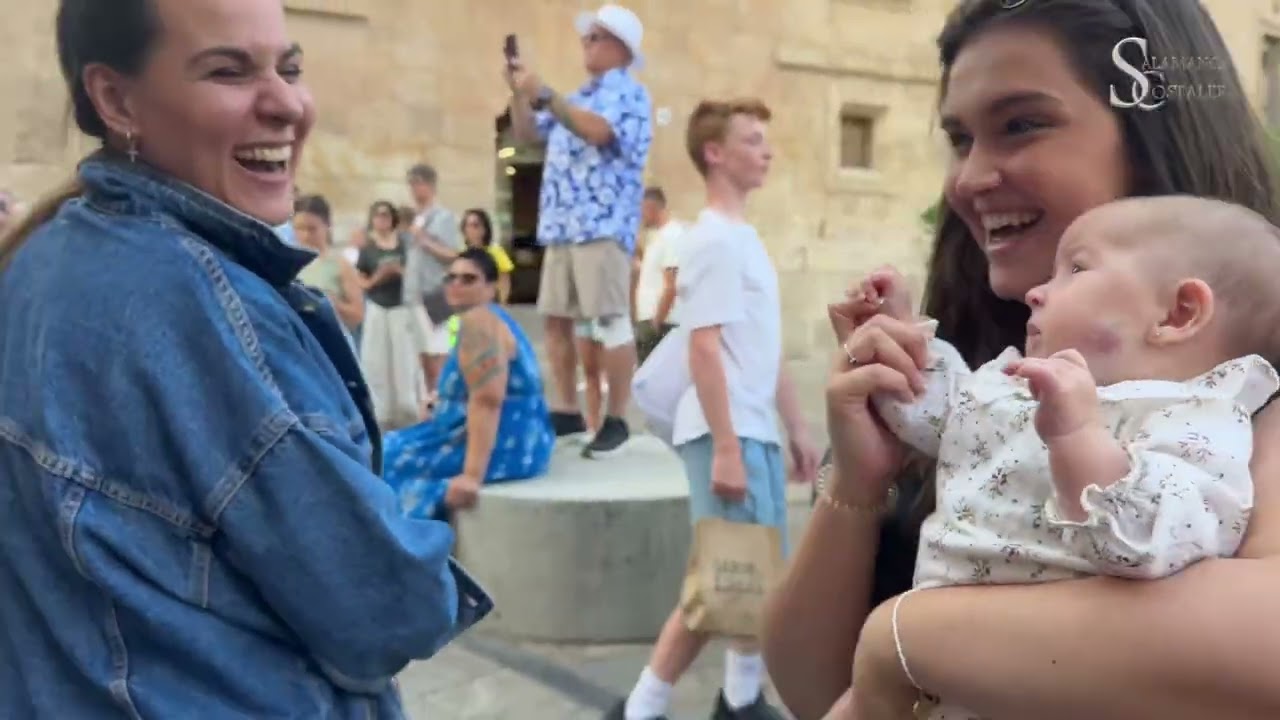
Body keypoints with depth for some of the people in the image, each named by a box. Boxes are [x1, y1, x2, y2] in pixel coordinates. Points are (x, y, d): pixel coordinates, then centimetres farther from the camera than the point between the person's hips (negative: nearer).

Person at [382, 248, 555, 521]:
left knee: (392, 459, -5)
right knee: (403, 447, 21)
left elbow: (487, 400, -26)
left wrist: (473, 475, -31)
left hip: (504, 447, -11)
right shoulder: (493, 317, 16)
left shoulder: (478, 321, -14)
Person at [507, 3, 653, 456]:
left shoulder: (628, 92, -1)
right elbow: (526, 135, 25)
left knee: (610, 321, -8)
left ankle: (617, 421, -4)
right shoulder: (575, 98, 24)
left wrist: (543, 95, -17)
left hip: (602, 223, -9)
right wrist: (519, 93, 10)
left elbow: (597, 131, -20)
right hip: (561, 224, 9)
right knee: (557, 319, 8)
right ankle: (567, 413, 17)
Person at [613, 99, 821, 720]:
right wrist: (725, 447, -22)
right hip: (728, 434, -9)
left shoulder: (746, 237, 16)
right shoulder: (713, 239, -13)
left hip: (759, 431, 9)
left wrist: (797, 428, 19)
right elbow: (703, 350, -19)